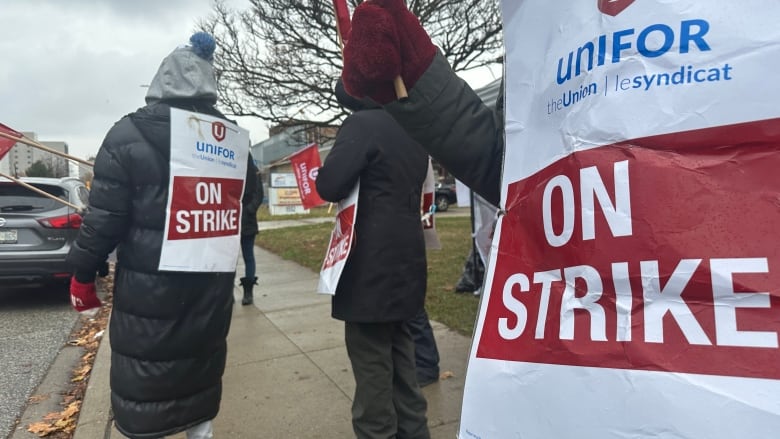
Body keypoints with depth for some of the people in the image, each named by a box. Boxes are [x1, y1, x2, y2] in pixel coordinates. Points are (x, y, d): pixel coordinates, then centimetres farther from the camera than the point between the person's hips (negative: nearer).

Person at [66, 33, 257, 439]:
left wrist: (82, 273, 3)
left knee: (143, 376, 10)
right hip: (211, 281, 5)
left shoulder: (129, 133, -10)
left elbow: (104, 216, -10)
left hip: (148, 281, -4)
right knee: (200, 366, 19)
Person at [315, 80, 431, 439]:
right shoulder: (412, 129, 14)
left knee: (373, 368, 2)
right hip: (406, 262, 9)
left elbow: (329, 186, -17)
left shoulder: (363, 124, -11)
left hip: (372, 268, -8)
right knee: (401, 365, 19)